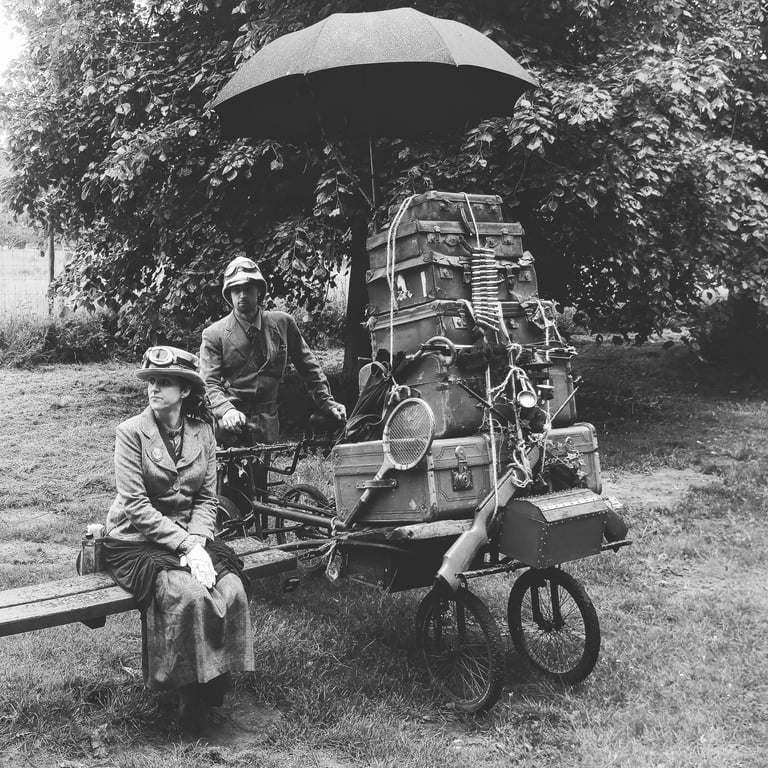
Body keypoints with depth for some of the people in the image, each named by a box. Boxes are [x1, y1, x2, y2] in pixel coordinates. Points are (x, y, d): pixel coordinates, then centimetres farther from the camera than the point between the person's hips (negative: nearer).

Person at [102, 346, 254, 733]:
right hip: (136, 542, -4)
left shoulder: (201, 432, 5)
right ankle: (191, 698, -9)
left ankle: (215, 687, -4)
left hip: (189, 537, 4)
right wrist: (185, 545, -22)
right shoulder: (132, 432, -8)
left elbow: (206, 499, 4)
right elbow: (136, 506, -15)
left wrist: (198, 543, -15)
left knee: (233, 590, -23)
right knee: (190, 595, -30)